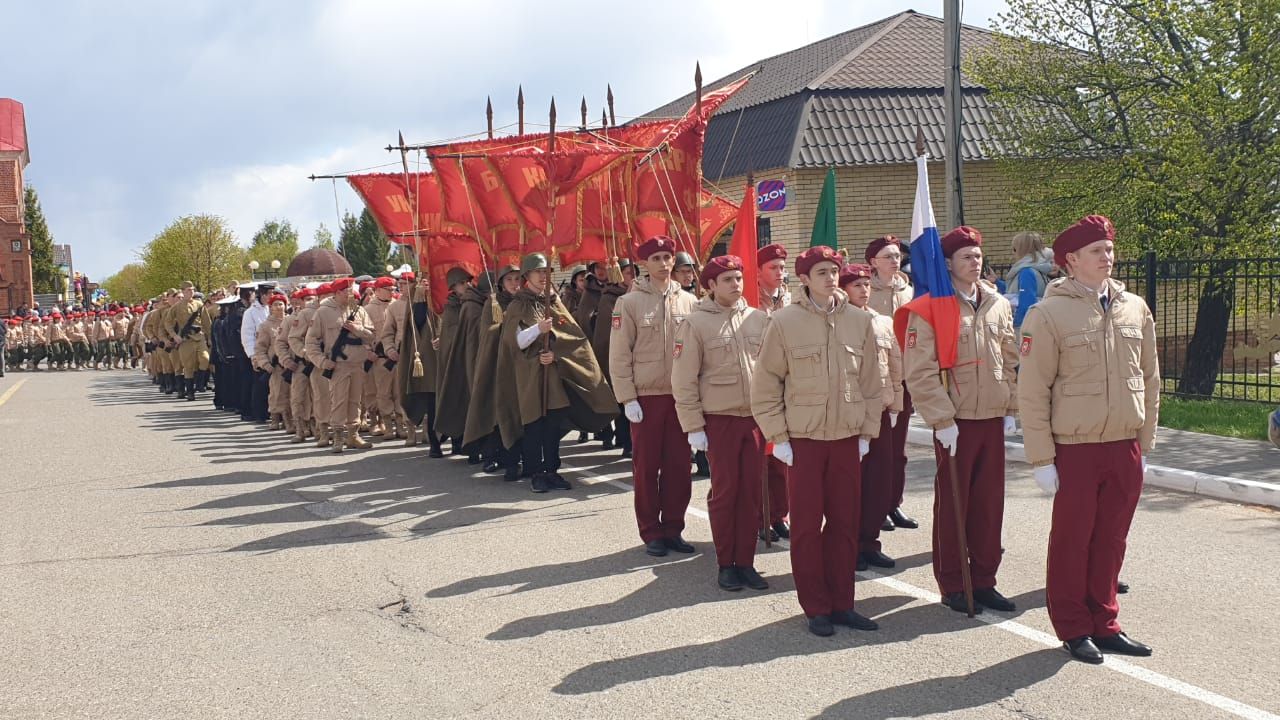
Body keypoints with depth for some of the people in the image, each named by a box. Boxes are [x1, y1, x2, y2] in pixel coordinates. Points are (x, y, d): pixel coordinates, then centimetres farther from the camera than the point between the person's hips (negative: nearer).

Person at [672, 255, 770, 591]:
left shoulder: (758, 319, 6)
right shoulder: (696, 324, -6)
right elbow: (683, 380, -6)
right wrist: (693, 426, -9)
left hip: (755, 418, 3)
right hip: (719, 420, -3)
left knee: (752, 491, 6)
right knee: (724, 491, 3)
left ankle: (746, 562, 17)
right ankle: (725, 564, 14)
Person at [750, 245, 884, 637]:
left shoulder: (860, 321, 3)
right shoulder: (784, 322, -6)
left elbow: (870, 382, 9)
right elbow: (765, 384, -3)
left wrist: (867, 432, 7)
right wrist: (777, 437, -6)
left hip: (847, 438, 3)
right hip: (802, 439, -3)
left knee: (845, 522, 8)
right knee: (807, 524, 3)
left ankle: (841, 603, 19)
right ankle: (816, 608, 13)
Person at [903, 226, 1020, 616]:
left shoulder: (999, 306, 8)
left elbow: (1011, 361, 15)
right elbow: (919, 372, -13)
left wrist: (1011, 409, 9)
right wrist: (942, 420, -15)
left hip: (993, 420, 5)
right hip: (954, 423, -5)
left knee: (990, 502, 9)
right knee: (952, 504, 4)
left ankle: (983, 580, 20)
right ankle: (952, 586, 14)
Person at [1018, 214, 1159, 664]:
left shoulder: (1136, 309, 7)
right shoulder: (1048, 314, -9)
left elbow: (1149, 381, 13)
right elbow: (1032, 392, -9)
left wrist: (1145, 444, 11)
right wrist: (1041, 458, -11)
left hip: (1125, 448, 5)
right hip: (1075, 448, -4)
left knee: (1111, 541, 13)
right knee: (1071, 541, 6)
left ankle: (1104, 623, 26)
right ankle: (1073, 629, 19)